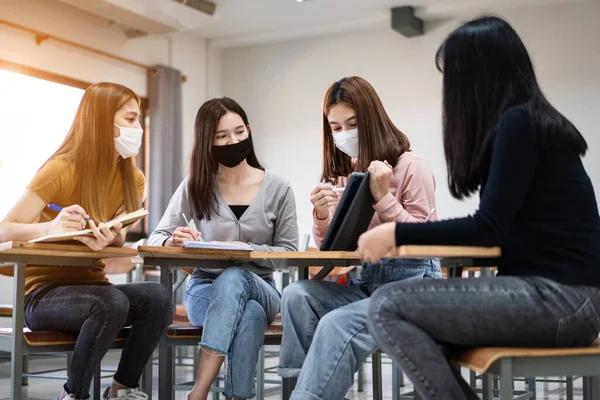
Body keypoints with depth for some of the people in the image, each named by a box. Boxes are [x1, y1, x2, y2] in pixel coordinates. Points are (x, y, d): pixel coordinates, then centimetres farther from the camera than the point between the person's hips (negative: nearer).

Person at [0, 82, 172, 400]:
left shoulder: (133, 179, 2)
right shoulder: (61, 169, -15)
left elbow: (117, 239, -8)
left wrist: (110, 239, -33)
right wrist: (52, 227, -40)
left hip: (91, 285, 5)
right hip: (43, 291, -5)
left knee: (157, 298, -25)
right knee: (112, 303, -35)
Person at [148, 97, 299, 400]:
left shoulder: (277, 188, -1)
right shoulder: (194, 186, 1)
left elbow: (288, 252, -1)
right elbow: (156, 239, -1)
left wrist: (248, 250, -21)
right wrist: (174, 242, -26)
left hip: (259, 289, 0)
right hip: (205, 289, 0)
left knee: (233, 278, -37)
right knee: (250, 313, -36)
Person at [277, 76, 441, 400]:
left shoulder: (411, 167, -6)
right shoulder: (339, 174, 11)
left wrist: (383, 196, -17)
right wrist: (321, 214, -7)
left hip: (413, 283, -5)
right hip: (364, 280, 6)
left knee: (336, 325, -31)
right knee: (296, 295, -23)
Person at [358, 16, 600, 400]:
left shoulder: (517, 123, -11)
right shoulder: (528, 123, 18)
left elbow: (488, 229, -15)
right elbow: (500, 228, 20)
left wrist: (397, 234, -8)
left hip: (563, 297, -10)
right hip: (546, 289, 10)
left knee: (387, 307, -15)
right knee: (419, 332, 11)